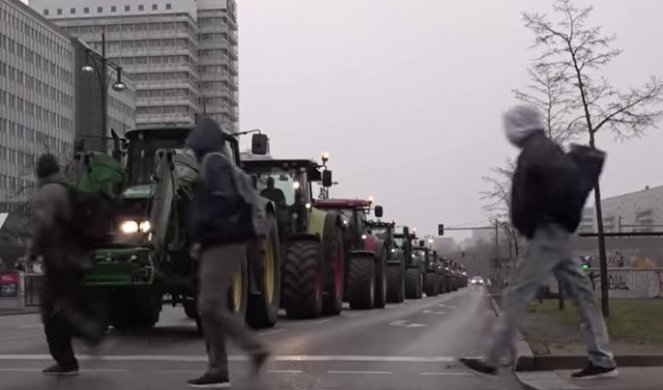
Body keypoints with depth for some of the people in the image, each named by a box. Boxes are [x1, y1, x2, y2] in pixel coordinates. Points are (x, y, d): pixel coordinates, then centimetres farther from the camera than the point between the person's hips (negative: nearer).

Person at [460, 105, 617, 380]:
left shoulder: (536, 151, -11)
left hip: (547, 233, -10)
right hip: (555, 233, 10)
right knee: (582, 295, 7)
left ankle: (491, 360, -5)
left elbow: (566, 178, -26)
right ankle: (602, 360, 9)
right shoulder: (544, 150, 19)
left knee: (517, 295, -8)